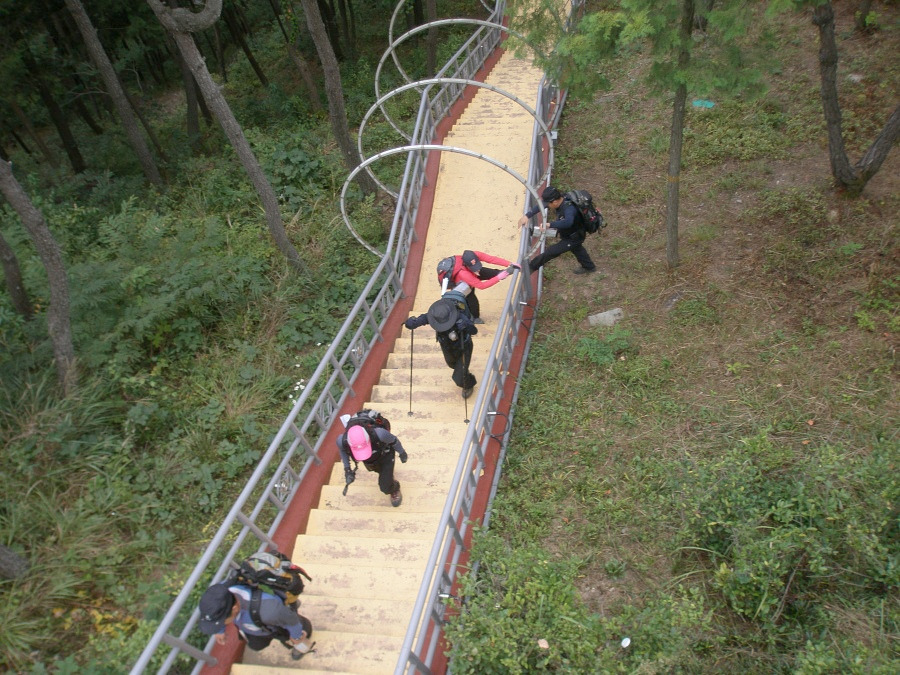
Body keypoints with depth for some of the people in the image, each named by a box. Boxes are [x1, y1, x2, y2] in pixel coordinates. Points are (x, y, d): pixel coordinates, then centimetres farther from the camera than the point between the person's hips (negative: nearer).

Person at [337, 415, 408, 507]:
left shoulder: (379, 434, -49)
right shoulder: (342, 440, -41)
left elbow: (393, 440, -24)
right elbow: (342, 448, -13)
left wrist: (402, 453, -5)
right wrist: (347, 470, -18)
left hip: (385, 454, -3)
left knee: (385, 488, -4)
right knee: (373, 468, 33)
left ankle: (395, 488, 32)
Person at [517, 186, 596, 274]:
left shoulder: (569, 208, -43)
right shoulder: (559, 198, -19)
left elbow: (568, 222, -63)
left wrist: (550, 224, -67)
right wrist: (527, 215, -23)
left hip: (573, 238, -10)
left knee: (550, 252, -9)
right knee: (577, 249, 35)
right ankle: (589, 267, 60)